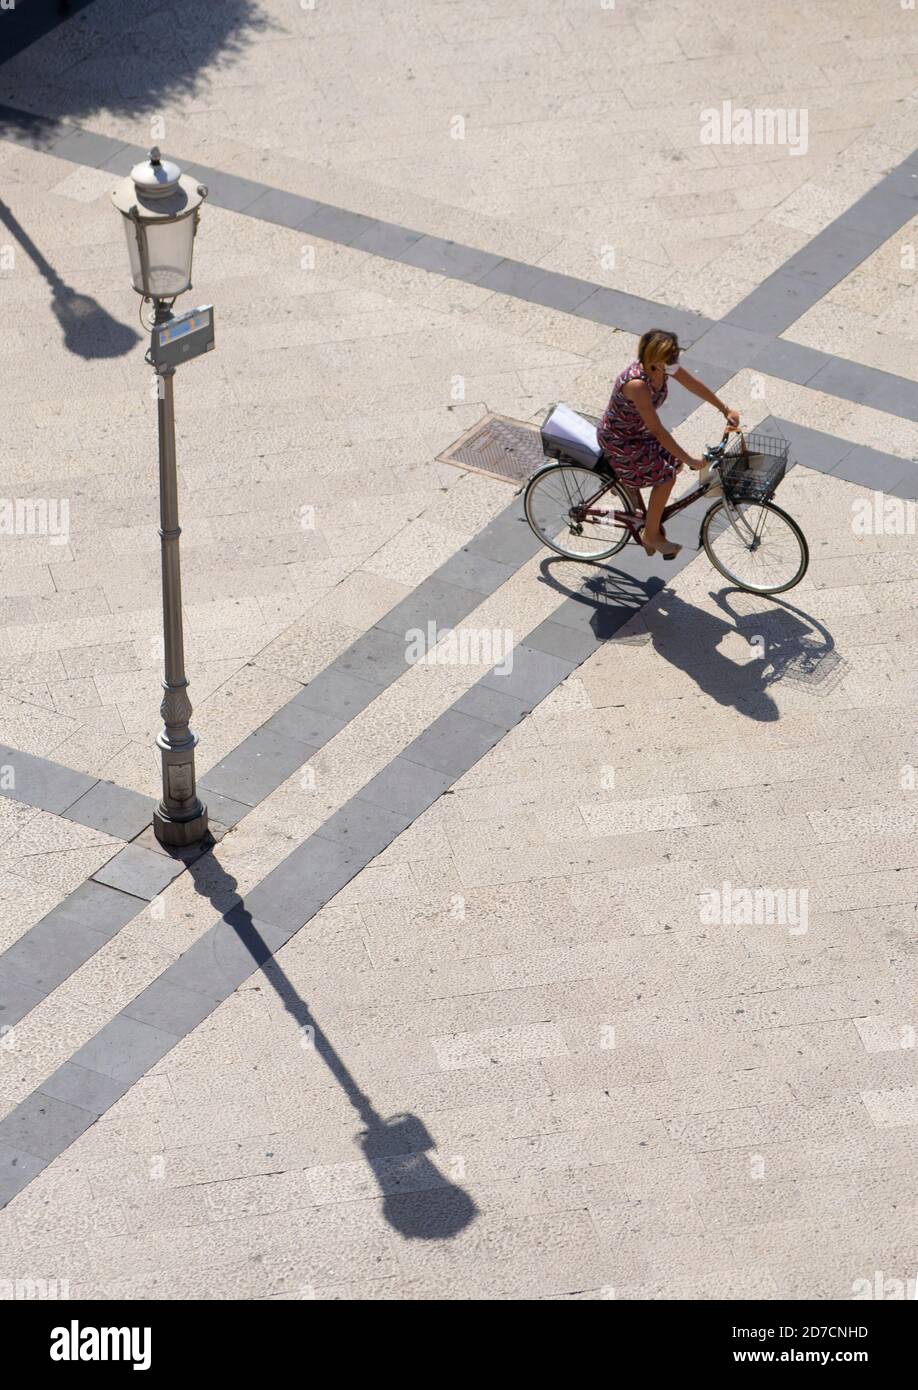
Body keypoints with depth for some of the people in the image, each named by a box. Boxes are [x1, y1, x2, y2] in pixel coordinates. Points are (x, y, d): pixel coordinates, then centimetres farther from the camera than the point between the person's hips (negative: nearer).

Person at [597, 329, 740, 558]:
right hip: (619, 441, -8)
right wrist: (691, 461, -29)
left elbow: (694, 385, 3)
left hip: (638, 429, 8)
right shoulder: (637, 384, -38)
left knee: (675, 462, 8)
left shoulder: (665, 366, -15)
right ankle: (651, 534, 9)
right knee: (666, 478, -10)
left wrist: (726, 410, 9)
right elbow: (657, 431, -34)